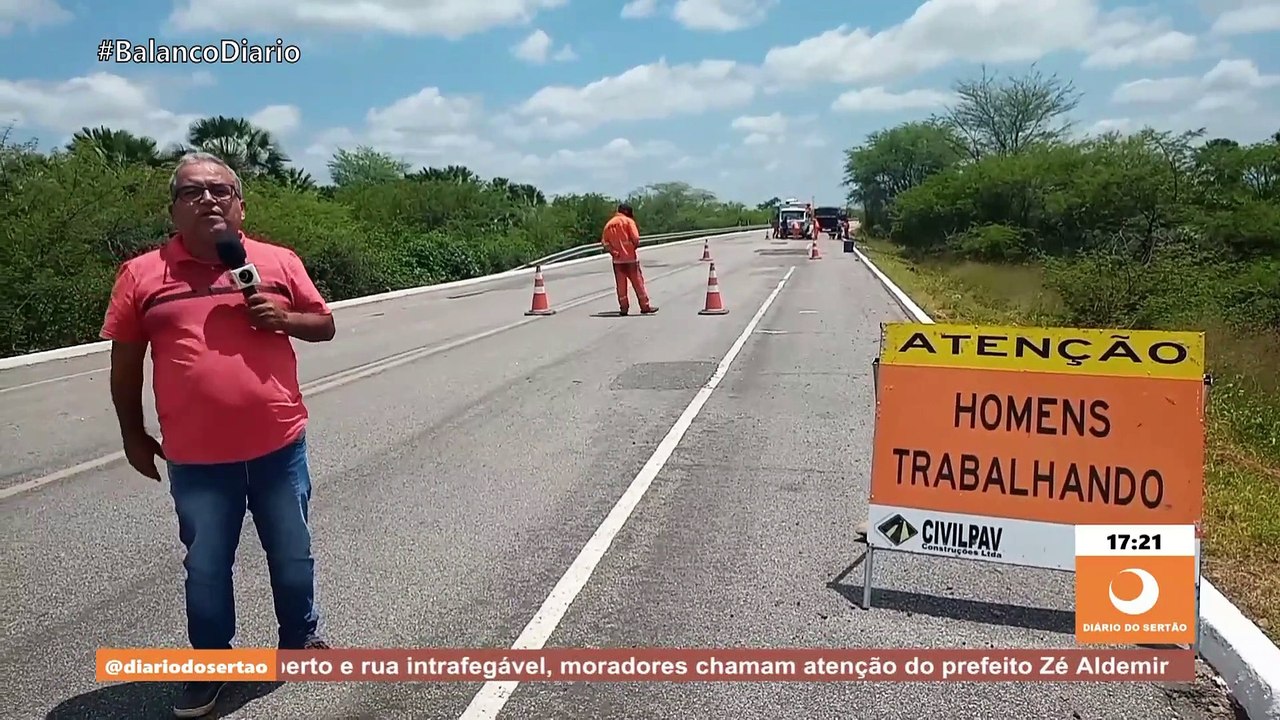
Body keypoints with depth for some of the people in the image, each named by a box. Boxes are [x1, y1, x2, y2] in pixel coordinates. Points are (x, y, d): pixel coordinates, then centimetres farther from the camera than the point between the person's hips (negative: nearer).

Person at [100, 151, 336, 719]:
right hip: (196, 457, -1)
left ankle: (301, 637, 40)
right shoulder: (142, 274, -2)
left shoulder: (279, 262, 0)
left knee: (291, 554, 17)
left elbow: (324, 325, 9)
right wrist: (133, 435, 10)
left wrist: (285, 318, -12)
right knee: (206, 567, 13)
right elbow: (125, 362, 6)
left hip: (278, 444, 1)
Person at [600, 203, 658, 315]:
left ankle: (623, 308, 9)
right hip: (630, 257, -4)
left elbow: (604, 242, 1)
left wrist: (614, 252, 1)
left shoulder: (609, 224, 10)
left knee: (621, 284, 9)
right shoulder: (628, 221, -4)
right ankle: (645, 306, 6)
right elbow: (636, 238, -14)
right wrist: (635, 246, 4)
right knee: (638, 282, 3)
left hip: (617, 259, 4)